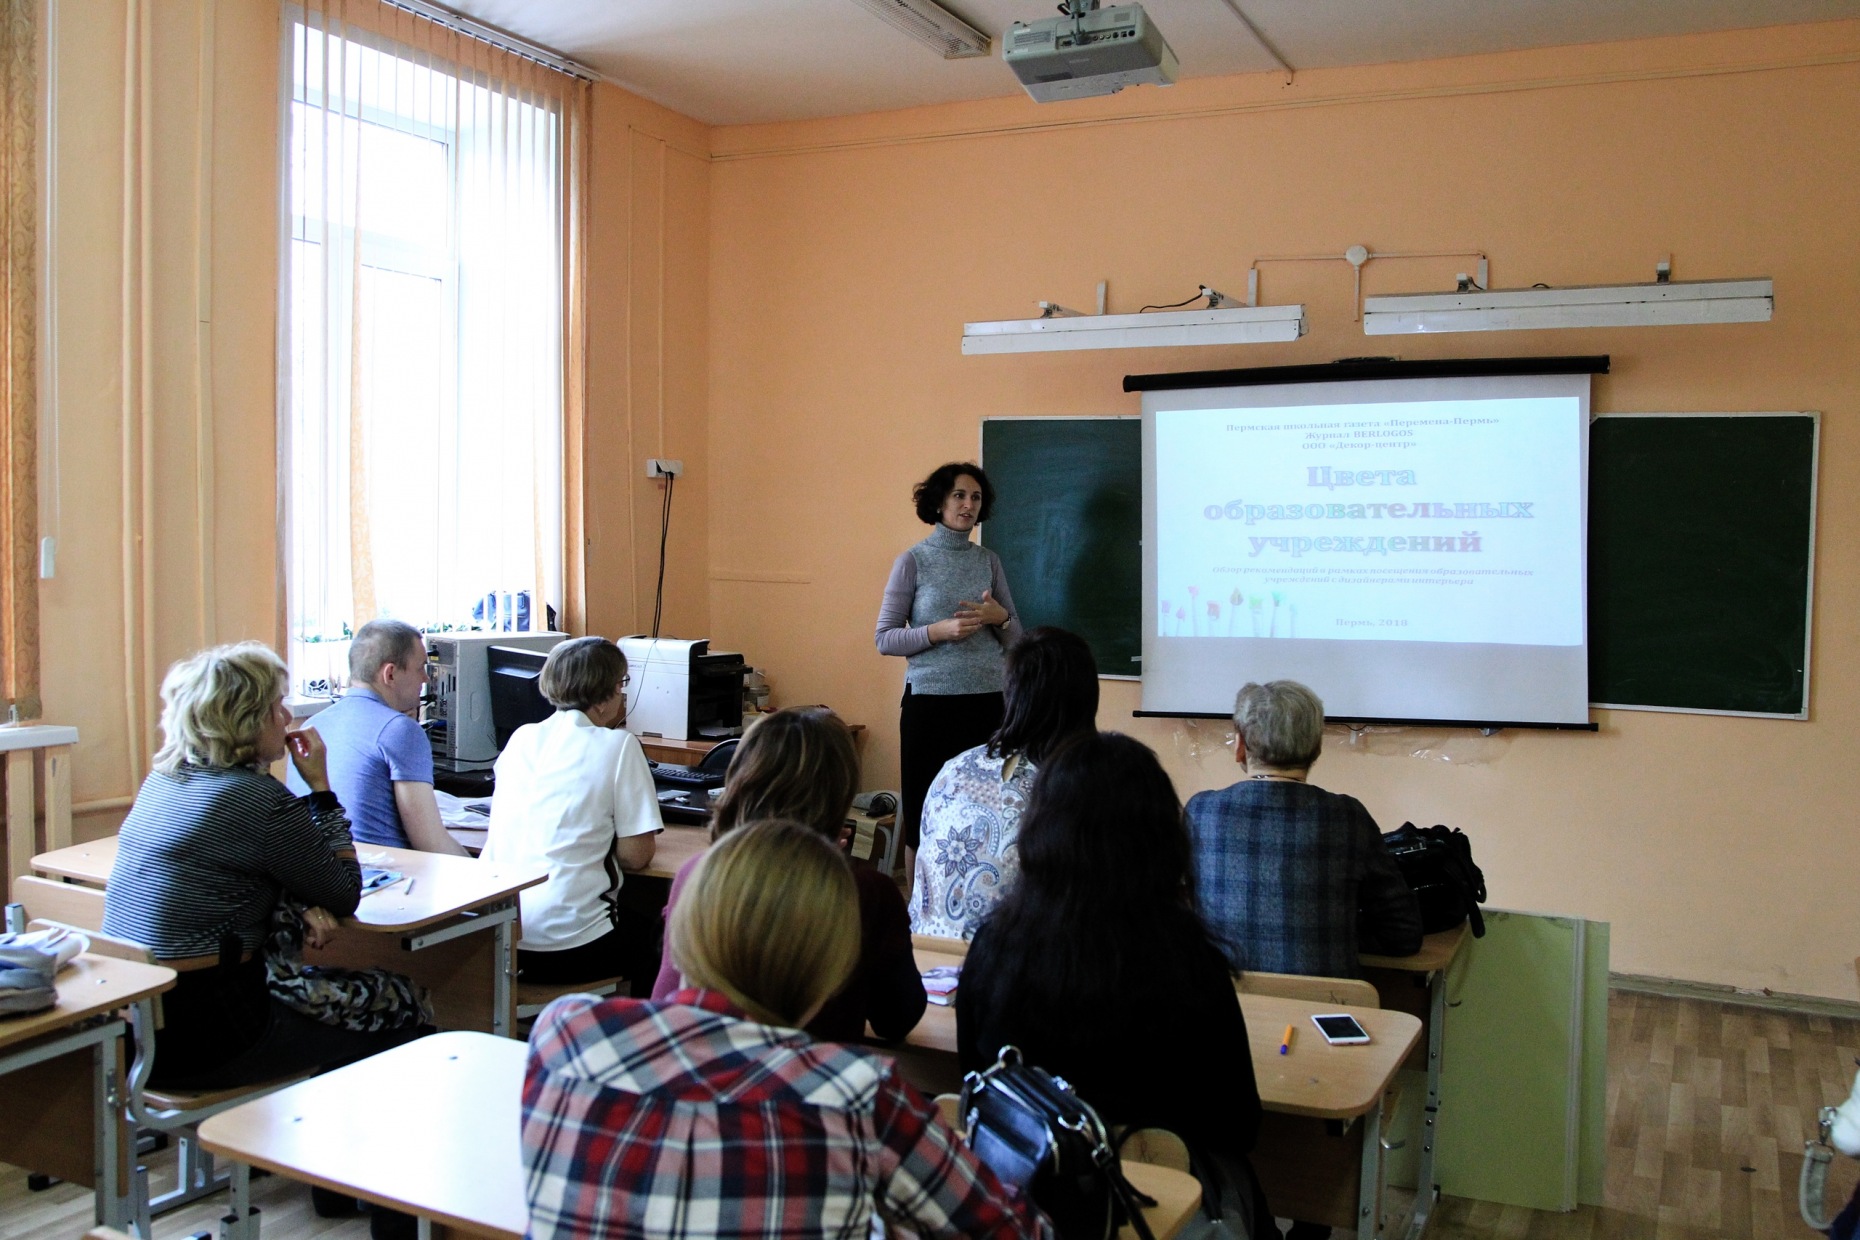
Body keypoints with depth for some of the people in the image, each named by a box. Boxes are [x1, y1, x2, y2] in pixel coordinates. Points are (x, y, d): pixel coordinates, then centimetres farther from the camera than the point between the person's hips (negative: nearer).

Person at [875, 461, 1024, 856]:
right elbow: (885, 639, -2)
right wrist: (938, 631, -16)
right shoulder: (913, 561, 1)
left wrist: (1000, 617, -8)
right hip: (929, 700, -3)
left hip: (988, 700, 3)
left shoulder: (989, 561, 10)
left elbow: (1015, 640, 13)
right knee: (926, 811, 1)